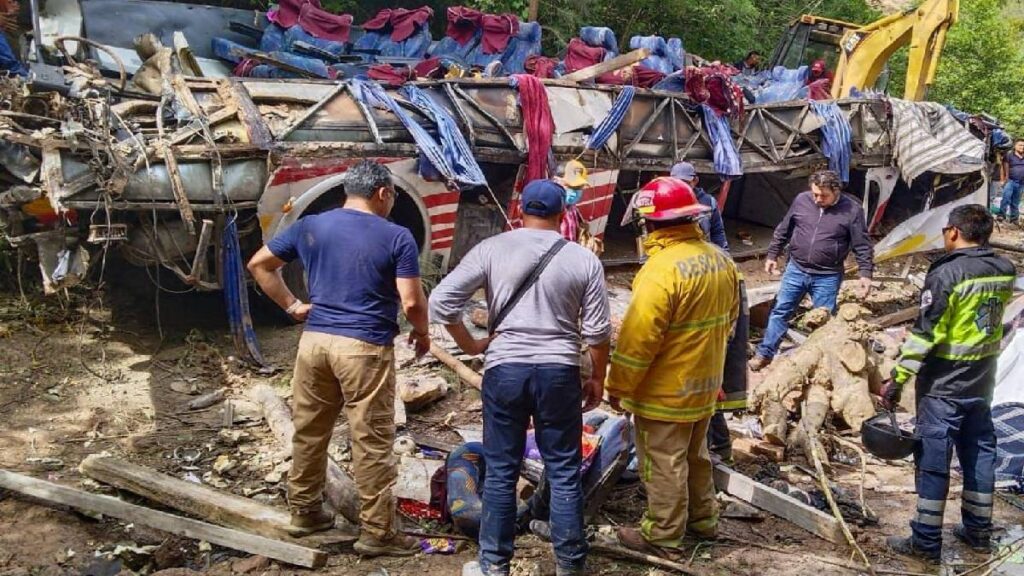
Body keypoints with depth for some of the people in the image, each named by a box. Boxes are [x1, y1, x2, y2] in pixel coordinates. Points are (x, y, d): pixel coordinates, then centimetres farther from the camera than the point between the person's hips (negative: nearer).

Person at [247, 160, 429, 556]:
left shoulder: (310, 226, 8)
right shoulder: (397, 237, -6)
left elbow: (259, 265, 12)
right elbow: (412, 302, -10)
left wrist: (292, 306, 12)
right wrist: (422, 333, 8)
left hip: (315, 341, 5)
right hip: (365, 348, -5)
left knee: (309, 432, 18)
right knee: (372, 443, 3)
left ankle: (304, 511, 32)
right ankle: (378, 533, 10)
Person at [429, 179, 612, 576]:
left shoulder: (491, 249, -2)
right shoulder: (584, 259, 0)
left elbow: (440, 301, -6)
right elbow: (597, 331, 1)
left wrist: (469, 345, 6)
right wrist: (597, 377, 14)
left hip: (504, 369, 0)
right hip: (559, 371, 0)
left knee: (501, 471, 11)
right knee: (564, 472, 11)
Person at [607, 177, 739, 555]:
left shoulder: (663, 268, -26)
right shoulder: (720, 259, 1)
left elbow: (637, 338, -25)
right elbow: (729, 318, 14)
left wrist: (617, 387, -13)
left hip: (666, 391, -9)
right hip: (704, 383, 9)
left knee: (663, 464, 6)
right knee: (695, 455, 24)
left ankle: (663, 535, 19)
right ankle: (703, 519, 39)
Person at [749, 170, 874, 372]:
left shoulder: (851, 210, -10)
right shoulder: (802, 200, -3)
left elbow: (862, 246, -5)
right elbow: (783, 231, 9)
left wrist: (865, 274, -9)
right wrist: (772, 255, 12)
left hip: (827, 277, -2)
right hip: (796, 269, 3)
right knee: (780, 310, 8)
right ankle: (765, 354, 18)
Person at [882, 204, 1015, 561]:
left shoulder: (947, 274, -20)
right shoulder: (1006, 271, 1)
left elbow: (925, 333, -21)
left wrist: (898, 378, -17)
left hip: (943, 383, -7)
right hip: (983, 381, 7)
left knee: (933, 459, 0)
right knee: (980, 452, 17)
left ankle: (926, 542, 7)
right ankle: (978, 531, 29)